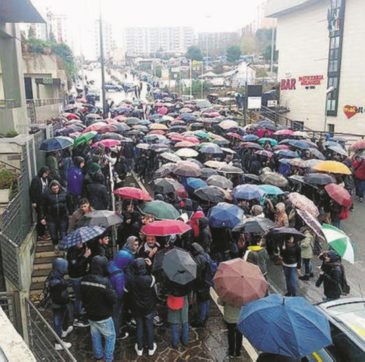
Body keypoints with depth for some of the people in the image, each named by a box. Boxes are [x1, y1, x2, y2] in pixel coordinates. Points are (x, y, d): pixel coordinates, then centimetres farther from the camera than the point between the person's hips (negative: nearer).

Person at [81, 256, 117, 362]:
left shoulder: (84, 280, -8)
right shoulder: (104, 281, -29)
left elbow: (82, 297, 6)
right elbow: (113, 299, -24)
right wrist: (113, 292, -5)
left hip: (90, 314, 6)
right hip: (103, 316, -6)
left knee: (95, 335, 23)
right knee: (110, 336, 13)